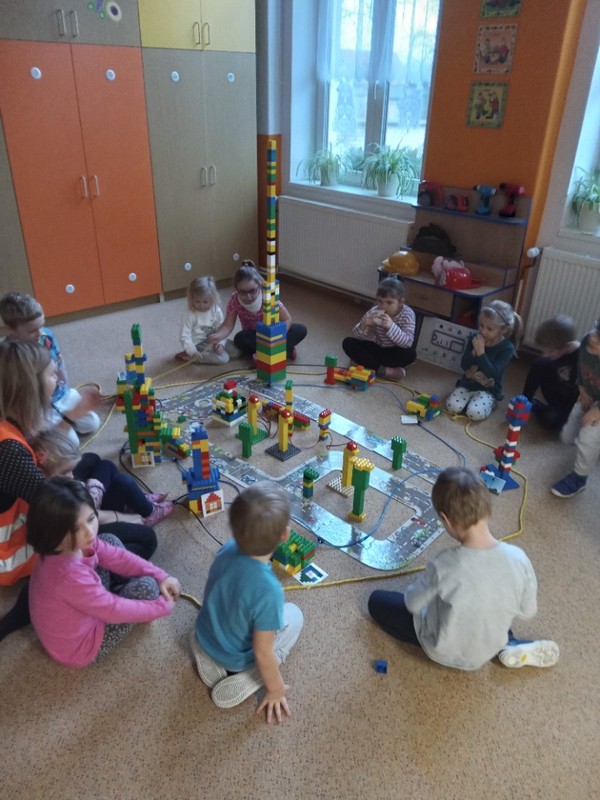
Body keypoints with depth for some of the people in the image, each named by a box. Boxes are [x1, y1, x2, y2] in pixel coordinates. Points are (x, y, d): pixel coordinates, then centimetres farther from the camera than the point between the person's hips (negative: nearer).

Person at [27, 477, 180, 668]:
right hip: (78, 647, -7)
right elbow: (115, 611, -29)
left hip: (76, 613, 8)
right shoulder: (69, 575, -41)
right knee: (147, 586, -13)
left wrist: (160, 576, -9)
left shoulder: (75, 543, -17)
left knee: (110, 540, 5)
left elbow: (116, 556, -4)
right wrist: (163, 606, -15)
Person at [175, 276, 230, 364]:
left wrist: (220, 343, -20)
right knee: (223, 358, -22)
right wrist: (193, 352, -35)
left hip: (212, 342, 6)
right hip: (198, 345, -5)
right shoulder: (189, 315, -19)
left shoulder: (216, 311, -6)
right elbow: (185, 336, -21)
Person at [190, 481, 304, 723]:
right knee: (293, 614, 12)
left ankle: (208, 656, 11)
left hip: (205, 637, 5)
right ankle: (242, 682, 1)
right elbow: (262, 653, -25)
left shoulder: (227, 549, -21)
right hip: (236, 658, -5)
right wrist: (275, 690, -6)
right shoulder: (268, 591, -38)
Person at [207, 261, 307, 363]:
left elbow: (287, 320, -23)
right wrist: (217, 336, -45)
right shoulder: (235, 300, -22)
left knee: (301, 330, -26)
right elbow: (227, 326, -23)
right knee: (240, 339, -34)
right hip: (254, 336, 1)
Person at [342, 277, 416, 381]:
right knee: (348, 343, -18)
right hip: (376, 348, 2)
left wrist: (391, 326, -46)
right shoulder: (374, 312, -16)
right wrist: (364, 324, -36)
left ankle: (364, 361, -22)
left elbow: (408, 342, -32)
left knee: (411, 354, -33)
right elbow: (356, 336, -13)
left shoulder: (408, 314, -21)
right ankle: (383, 370, -26)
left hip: (394, 352, -2)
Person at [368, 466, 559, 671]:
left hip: (443, 652, -4)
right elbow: (528, 611, -6)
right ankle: (510, 646, 16)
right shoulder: (518, 558, -25)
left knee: (377, 600, 13)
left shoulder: (444, 566, -35)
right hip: (489, 649, 4)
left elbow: (412, 604, -16)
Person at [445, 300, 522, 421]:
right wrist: (474, 352, -23)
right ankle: (471, 400, 9)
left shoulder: (507, 348, -15)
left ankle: (489, 403, 5)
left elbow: (493, 373, -25)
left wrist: (481, 352, -31)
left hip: (488, 390, -3)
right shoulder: (474, 339, -3)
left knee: (475, 413, -26)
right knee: (452, 406, -19)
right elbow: (464, 365, -4)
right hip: (467, 384, 3)